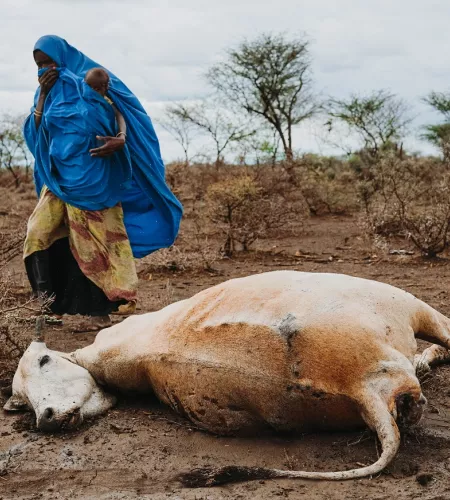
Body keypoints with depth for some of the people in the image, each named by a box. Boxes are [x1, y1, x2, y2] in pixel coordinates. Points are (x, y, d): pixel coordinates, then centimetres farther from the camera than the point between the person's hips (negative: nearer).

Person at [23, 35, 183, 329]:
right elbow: (35, 132, 5)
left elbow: (120, 111, -8)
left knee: (94, 243, -3)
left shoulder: (91, 79, -2)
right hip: (58, 177, 5)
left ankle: (99, 308, 3)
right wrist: (43, 94, -5)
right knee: (38, 235, -6)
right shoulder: (49, 90, 13)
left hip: (92, 179, -5)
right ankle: (45, 303, 1)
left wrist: (120, 139, -28)